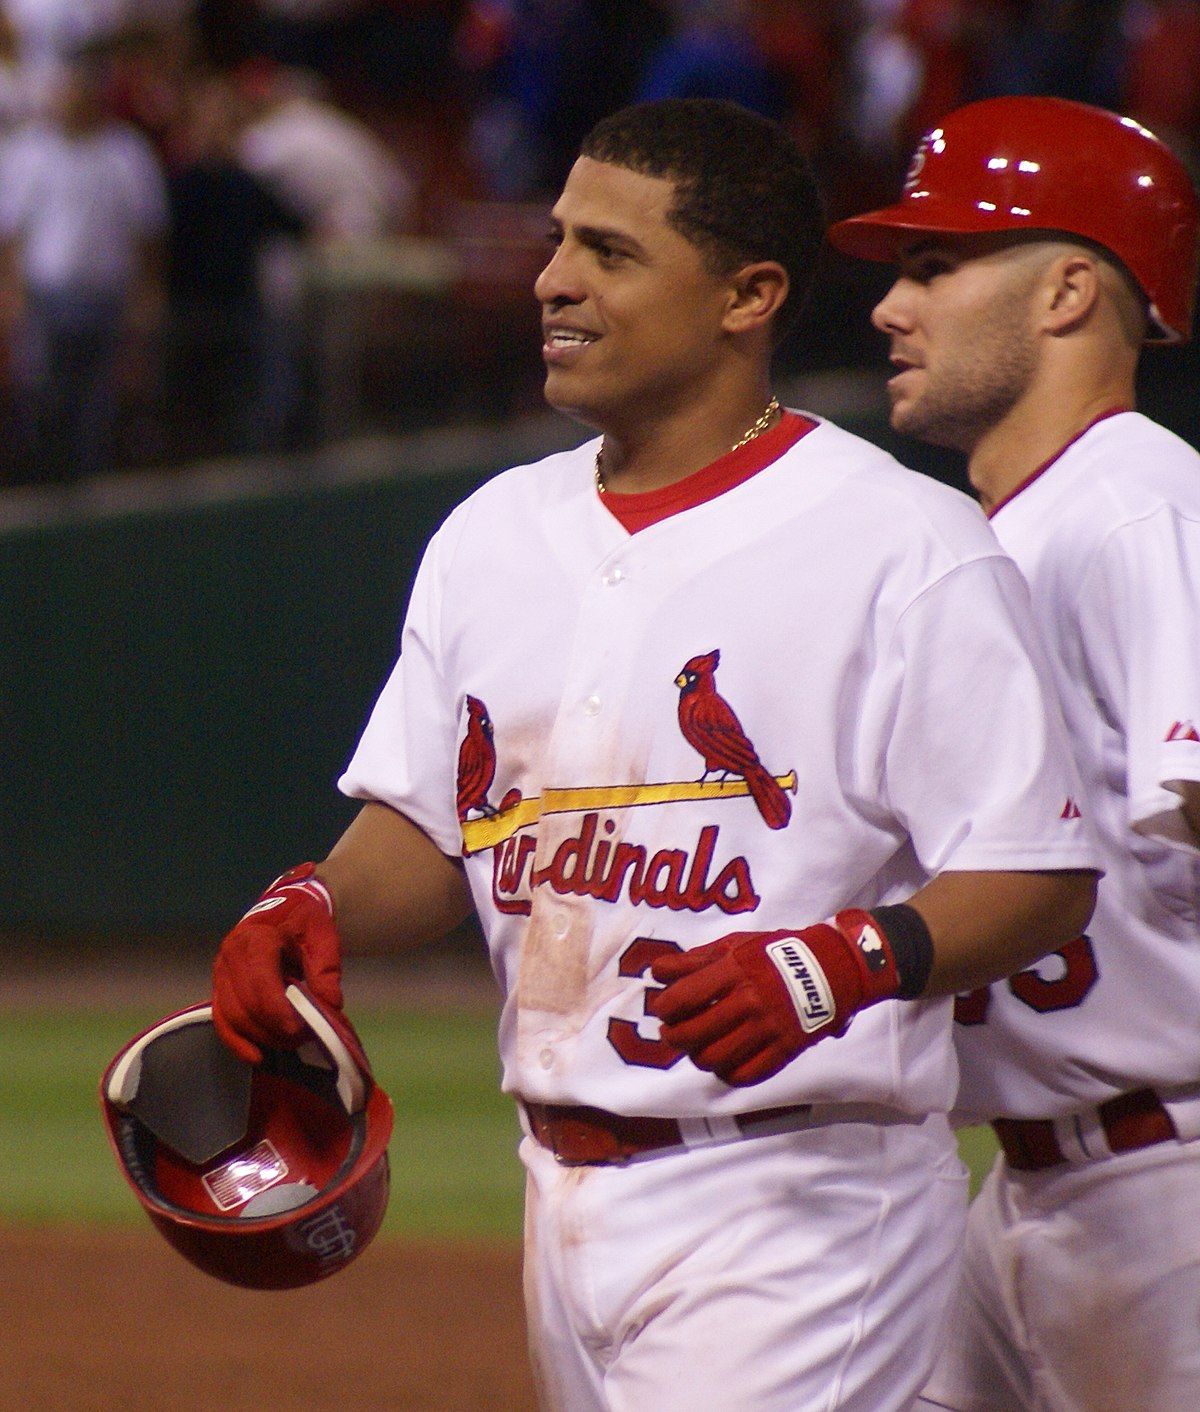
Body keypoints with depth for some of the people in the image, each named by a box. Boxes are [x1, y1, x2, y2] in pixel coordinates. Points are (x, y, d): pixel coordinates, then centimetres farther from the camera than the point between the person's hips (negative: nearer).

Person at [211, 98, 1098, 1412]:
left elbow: (1041, 880, -10)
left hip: (794, 1204, -7)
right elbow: (425, 821, 20)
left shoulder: (906, 550, -8)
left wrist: (838, 963, -27)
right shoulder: (491, 536, 14)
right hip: (566, 1191, 7)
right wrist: (312, 903, -1)